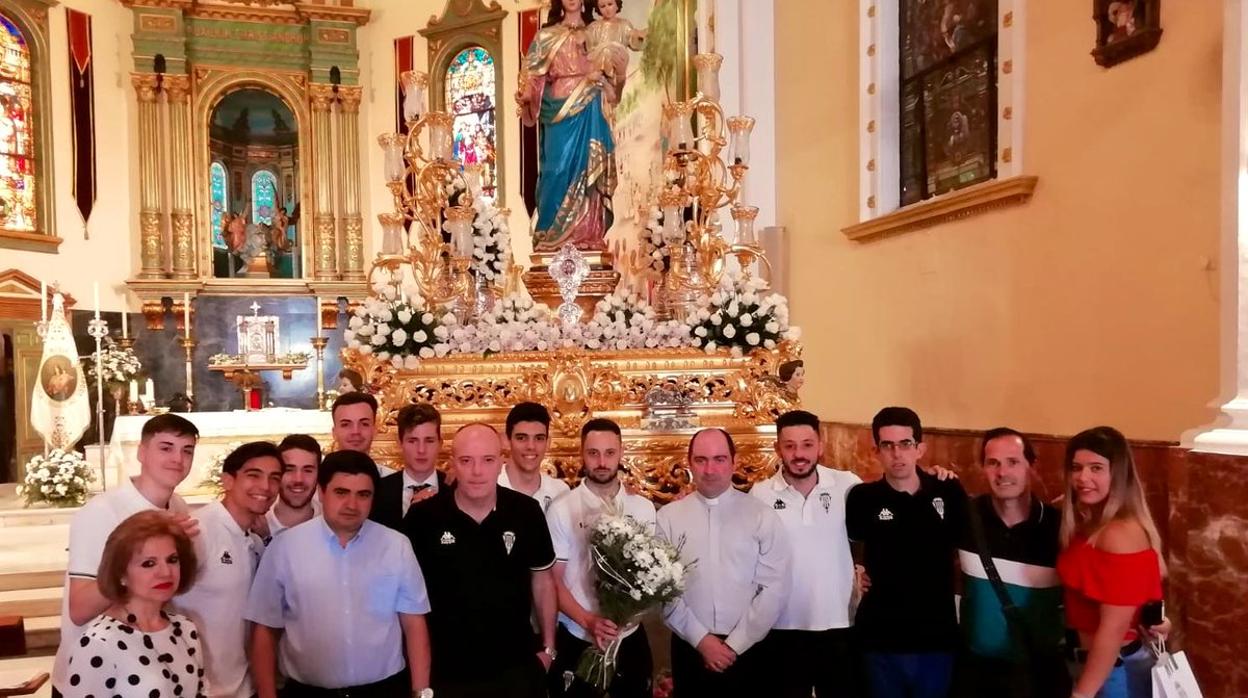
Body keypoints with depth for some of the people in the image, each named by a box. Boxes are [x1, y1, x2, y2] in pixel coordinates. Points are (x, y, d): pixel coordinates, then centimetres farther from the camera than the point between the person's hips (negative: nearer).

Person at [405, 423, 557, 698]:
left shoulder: (527, 512, -8)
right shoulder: (422, 517, -12)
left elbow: (542, 579, 5)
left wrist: (548, 647, 7)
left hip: (517, 667, 1)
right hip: (446, 670, -1)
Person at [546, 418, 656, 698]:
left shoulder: (643, 508, 0)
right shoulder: (562, 509, -7)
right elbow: (553, 581, -5)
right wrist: (587, 621, -17)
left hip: (631, 638, 2)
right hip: (577, 641, -2)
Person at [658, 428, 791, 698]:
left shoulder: (763, 516, -3)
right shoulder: (668, 518, -1)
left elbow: (775, 589, -6)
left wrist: (734, 645, -8)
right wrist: (701, 639, -9)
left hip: (748, 650, 0)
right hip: (690, 649, 1)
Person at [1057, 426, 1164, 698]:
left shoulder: (1119, 534, -25)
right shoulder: (1090, 524, 2)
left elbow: (1114, 629, -25)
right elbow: (1157, 571, 16)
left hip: (1113, 671, -8)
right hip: (1096, 663, 8)